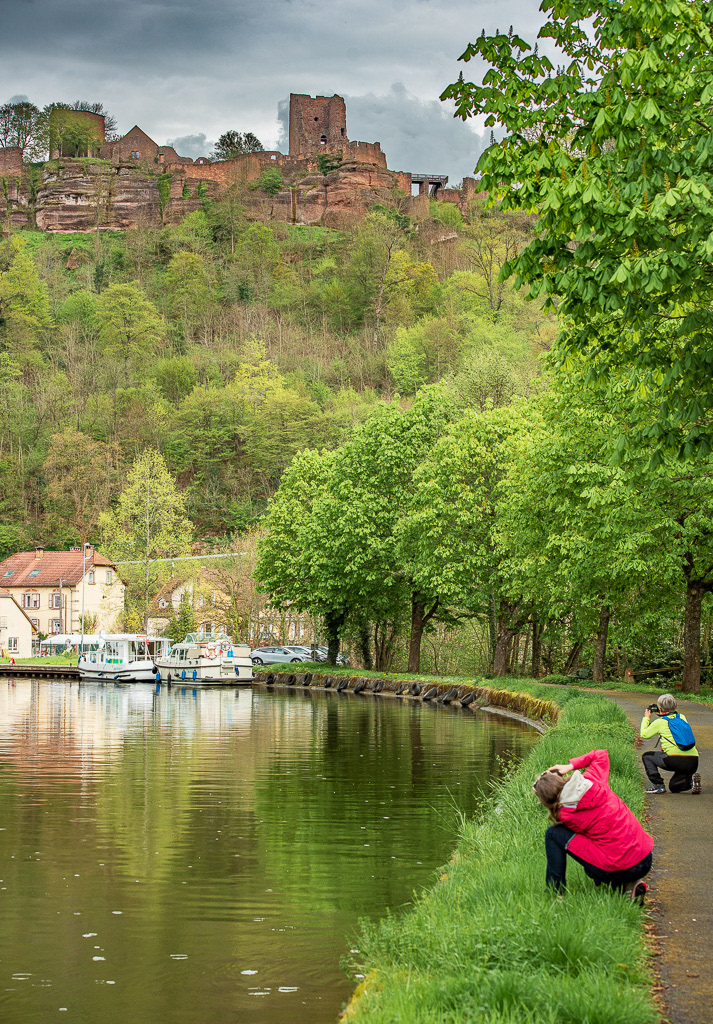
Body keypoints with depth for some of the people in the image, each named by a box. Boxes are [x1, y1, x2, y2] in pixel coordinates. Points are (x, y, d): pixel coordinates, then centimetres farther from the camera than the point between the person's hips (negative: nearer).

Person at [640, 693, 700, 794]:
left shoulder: (660, 722, 1)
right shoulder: (681, 717, 16)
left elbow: (644, 734, 15)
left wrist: (646, 718, 28)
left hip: (676, 760, -6)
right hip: (693, 762, 6)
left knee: (646, 756, 18)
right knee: (674, 787, 28)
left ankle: (658, 785, 5)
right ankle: (691, 780, -2)